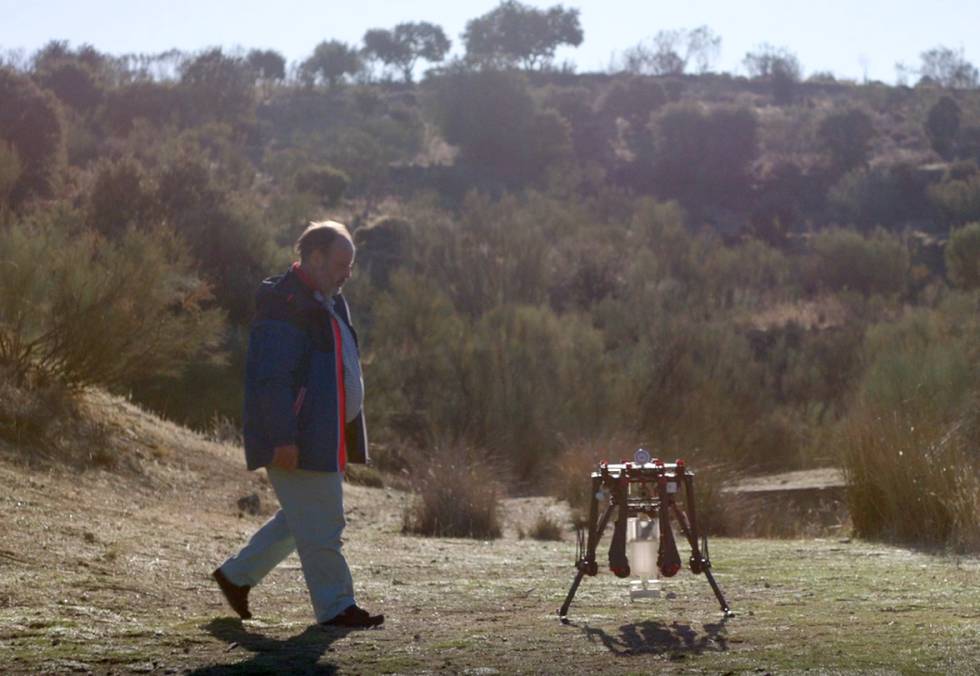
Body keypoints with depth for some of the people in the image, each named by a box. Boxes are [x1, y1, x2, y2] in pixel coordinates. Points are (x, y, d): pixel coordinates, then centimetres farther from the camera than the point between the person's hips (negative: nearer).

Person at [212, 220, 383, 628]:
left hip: (326, 438, 11)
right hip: (298, 442, -11)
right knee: (319, 526, -4)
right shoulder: (284, 304, -15)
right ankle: (335, 607, 5)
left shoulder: (328, 304, 17)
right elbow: (272, 378, -21)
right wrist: (283, 438, -24)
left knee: (303, 519, 17)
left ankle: (236, 575, 27)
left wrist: (349, 437, 23)